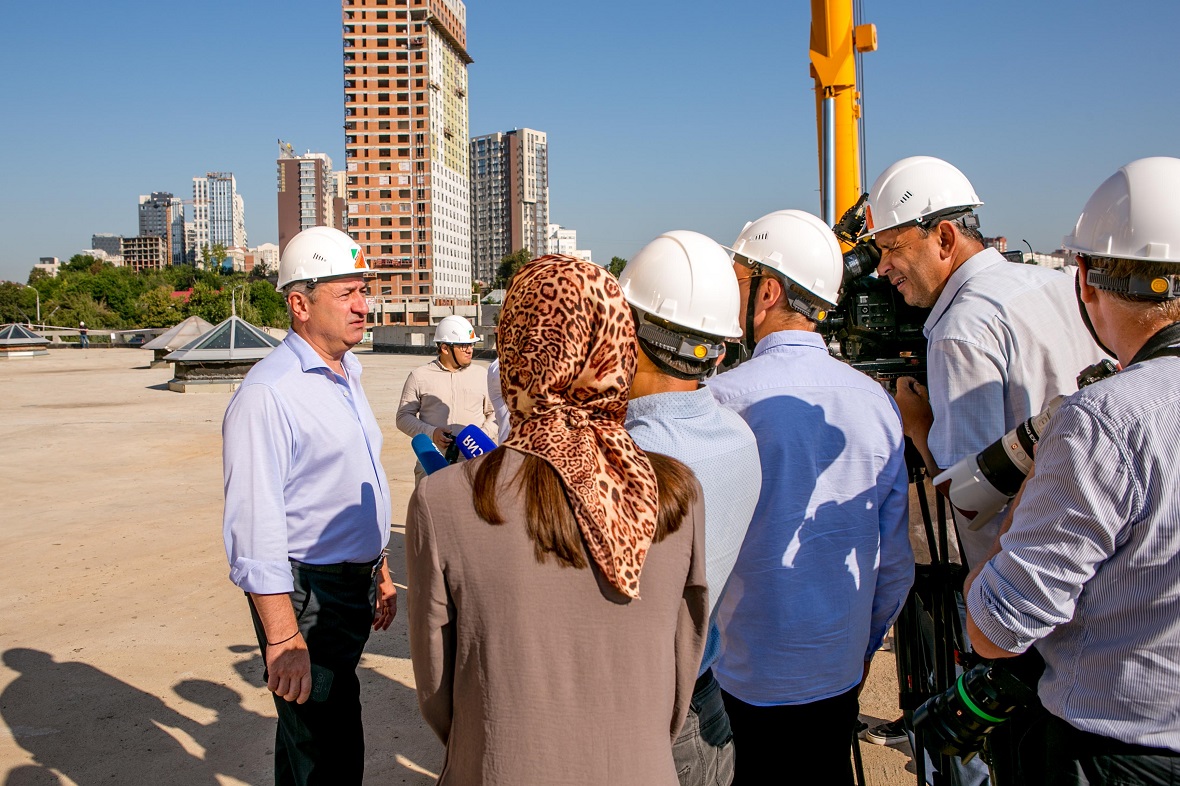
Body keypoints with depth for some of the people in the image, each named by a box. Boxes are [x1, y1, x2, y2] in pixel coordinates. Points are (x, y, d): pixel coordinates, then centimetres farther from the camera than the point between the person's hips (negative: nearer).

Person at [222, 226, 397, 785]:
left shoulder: (348, 374, 11)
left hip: (356, 585, 9)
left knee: (307, 734, 22)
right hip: (307, 595, -8)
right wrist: (284, 640, -27)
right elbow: (254, 528, -24)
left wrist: (380, 573, 22)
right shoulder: (268, 393, -19)